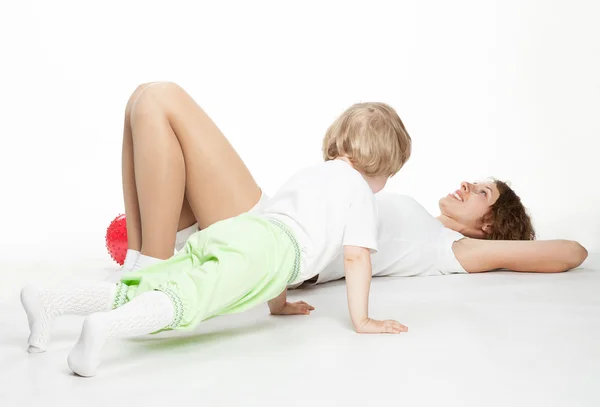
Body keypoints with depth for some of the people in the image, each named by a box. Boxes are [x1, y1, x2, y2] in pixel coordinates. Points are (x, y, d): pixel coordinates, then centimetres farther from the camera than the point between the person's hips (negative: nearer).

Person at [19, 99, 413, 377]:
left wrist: (278, 303, 48)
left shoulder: (307, 174, 37)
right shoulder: (359, 189, 13)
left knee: (140, 290, 1)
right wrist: (361, 320, 12)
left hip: (225, 230, 8)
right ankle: (104, 325, -48)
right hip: (260, 250, -7)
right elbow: (357, 257, 5)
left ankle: (49, 301, -9)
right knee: (188, 300, -27)